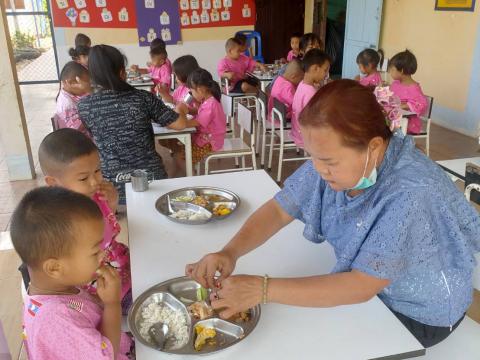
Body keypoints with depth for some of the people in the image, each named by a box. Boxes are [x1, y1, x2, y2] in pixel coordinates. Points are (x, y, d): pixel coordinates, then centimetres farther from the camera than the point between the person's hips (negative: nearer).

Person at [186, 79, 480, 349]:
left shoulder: (410, 194, -36)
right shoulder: (336, 159, -16)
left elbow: (361, 287, -35)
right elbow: (278, 210, -10)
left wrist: (263, 290, -39)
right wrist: (230, 253, -28)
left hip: (420, 313, -5)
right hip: (362, 278, 5)